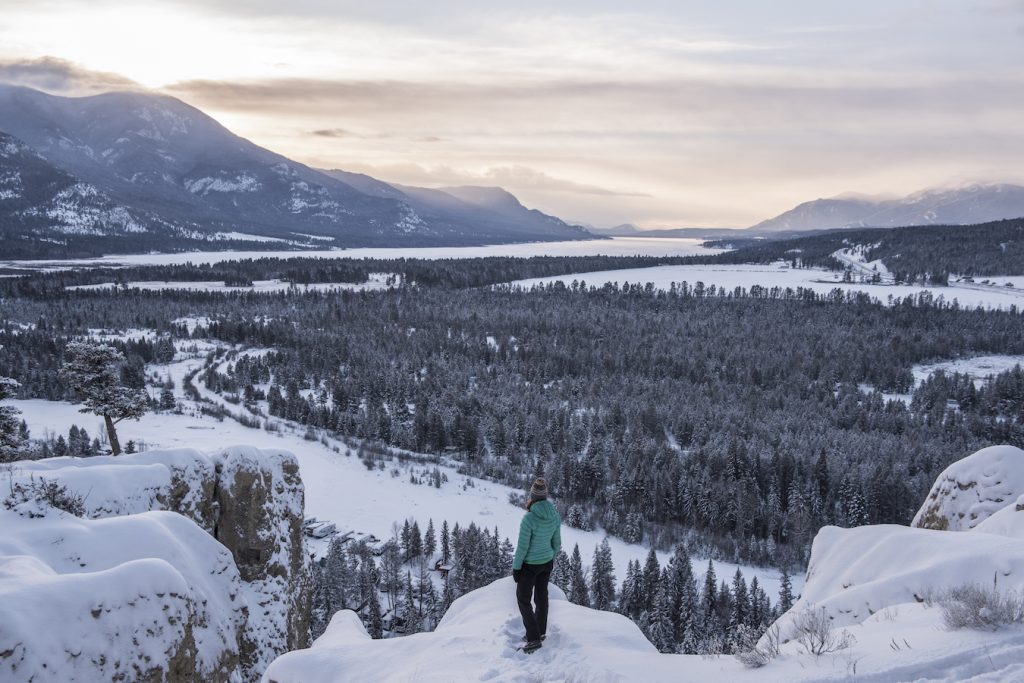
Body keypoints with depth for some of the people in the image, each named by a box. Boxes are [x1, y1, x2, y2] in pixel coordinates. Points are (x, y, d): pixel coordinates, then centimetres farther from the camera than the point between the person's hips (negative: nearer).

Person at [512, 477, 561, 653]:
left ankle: (534, 639, 3)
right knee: (541, 596, 21)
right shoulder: (555, 516, -9)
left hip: (529, 565, -6)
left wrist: (515, 567, -9)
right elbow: (557, 543, 2)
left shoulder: (529, 518, -28)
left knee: (523, 600, 7)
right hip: (547, 562, 6)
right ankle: (541, 632, 36)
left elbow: (522, 546, -21)